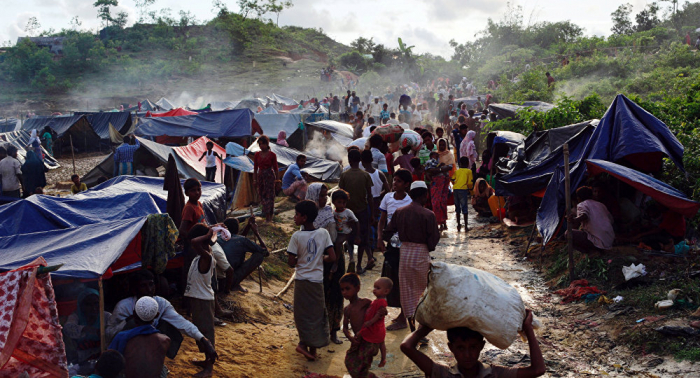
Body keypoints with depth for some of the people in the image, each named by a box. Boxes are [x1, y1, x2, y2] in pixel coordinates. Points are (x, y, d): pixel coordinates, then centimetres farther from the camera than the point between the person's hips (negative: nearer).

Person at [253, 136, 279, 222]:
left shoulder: (272, 155, -6)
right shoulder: (257, 155, 4)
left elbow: (275, 168, 0)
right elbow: (255, 168, 9)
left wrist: (276, 179, -1)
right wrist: (254, 180, 7)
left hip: (270, 176, -5)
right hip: (260, 176, 5)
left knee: (269, 195, -6)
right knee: (262, 195, 8)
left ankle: (268, 216, -5)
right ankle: (270, 214, 23)